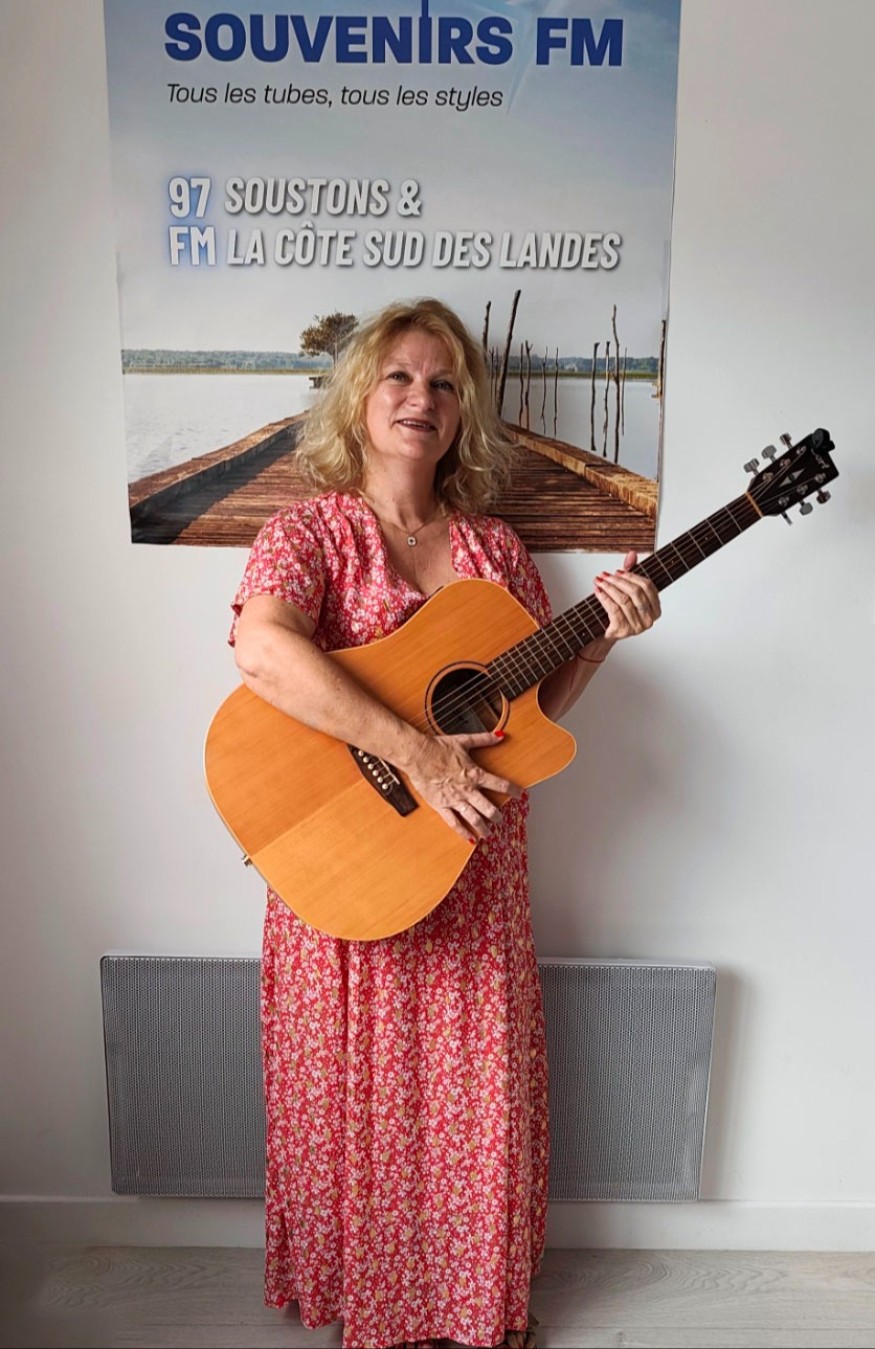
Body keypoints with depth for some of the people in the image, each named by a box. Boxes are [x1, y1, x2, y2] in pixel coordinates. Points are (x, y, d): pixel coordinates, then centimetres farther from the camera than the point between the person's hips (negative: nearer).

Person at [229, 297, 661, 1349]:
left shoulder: (494, 548, 7)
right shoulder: (312, 529, -7)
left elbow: (535, 705, 11)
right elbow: (262, 648, -29)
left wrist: (599, 639, -7)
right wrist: (416, 753, -31)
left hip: (477, 863, 4)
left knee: (475, 1094, 16)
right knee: (361, 1099, 12)